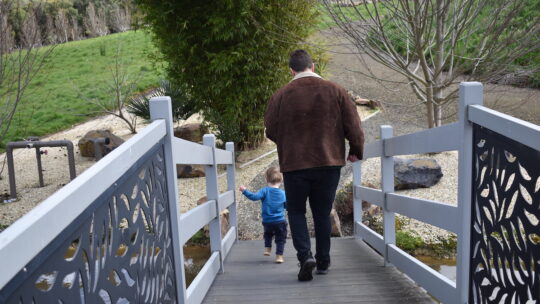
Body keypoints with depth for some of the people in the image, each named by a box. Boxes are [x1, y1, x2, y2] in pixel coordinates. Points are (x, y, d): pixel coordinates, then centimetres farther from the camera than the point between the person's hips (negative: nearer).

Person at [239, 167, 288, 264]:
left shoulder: (265, 191, -10)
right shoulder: (283, 193, -1)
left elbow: (255, 197, -23)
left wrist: (245, 191, -18)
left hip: (267, 222, 1)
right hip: (280, 222, 0)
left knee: (268, 234, 30)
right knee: (280, 239, 11)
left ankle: (267, 248, 23)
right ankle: (279, 256, 7)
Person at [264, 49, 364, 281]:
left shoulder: (280, 96, -4)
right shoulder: (335, 91, 0)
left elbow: (271, 131, 2)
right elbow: (353, 125, -1)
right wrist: (356, 150, 13)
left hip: (294, 164, -2)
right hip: (329, 162, 2)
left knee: (296, 211, 13)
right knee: (322, 213, 14)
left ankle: (305, 255, -5)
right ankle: (323, 262, 20)